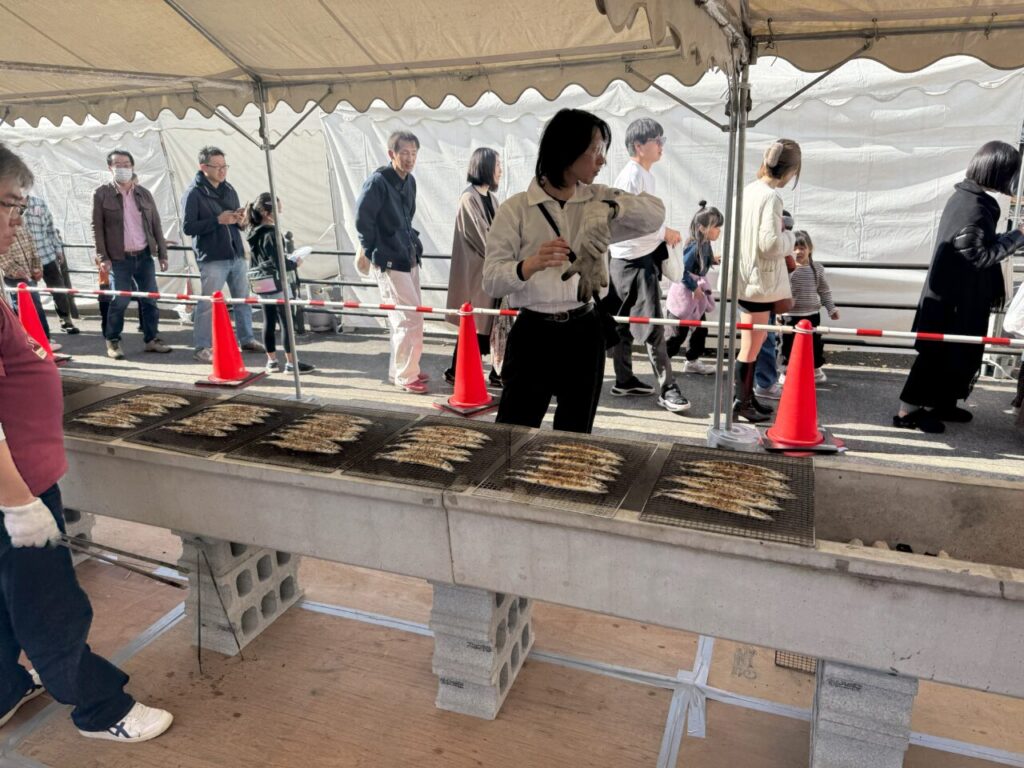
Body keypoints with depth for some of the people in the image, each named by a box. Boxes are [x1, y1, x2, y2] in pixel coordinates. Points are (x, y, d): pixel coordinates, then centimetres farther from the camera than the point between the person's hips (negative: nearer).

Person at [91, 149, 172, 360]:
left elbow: (156, 224, 11)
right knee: (119, 301, -3)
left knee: (150, 299, 6)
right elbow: (97, 228, -2)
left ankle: (152, 339, 16)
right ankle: (112, 342, 12)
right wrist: (103, 257, -9)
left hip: (144, 256, 4)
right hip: (119, 259, -3)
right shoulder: (101, 194, -1)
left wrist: (162, 254, 7)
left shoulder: (144, 193, 10)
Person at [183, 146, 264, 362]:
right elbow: (188, 227, -12)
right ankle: (200, 347, 5)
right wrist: (218, 220, -20)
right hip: (212, 258, -7)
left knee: (243, 299, 14)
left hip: (236, 255, 7)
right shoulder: (194, 193, -7)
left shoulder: (229, 190, 13)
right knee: (207, 304, -4)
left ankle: (247, 339, 28)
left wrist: (239, 219, -4)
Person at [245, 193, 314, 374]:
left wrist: (287, 259, 14)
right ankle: (291, 363, 0)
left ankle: (272, 361, 16)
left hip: (261, 284, 8)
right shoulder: (271, 233, -17)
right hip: (275, 282, -8)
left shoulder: (254, 233, 8)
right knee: (286, 321, -3)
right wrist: (294, 263, -4)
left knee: (269, 322, 11)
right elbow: (278, 262, -19)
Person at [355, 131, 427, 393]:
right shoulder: (377, 181, -15)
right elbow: (362, 219, -13)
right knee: (410, 319, -8)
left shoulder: (410, 181, 9)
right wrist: (371, 251, -6)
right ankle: (405, 375, 4)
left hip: (409, 259, 8)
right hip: (390, 263, -8)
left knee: (406, 318, 14)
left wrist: (412, 242, 15)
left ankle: (401, 369, 26)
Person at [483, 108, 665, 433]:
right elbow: (492, 279, -12)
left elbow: (656, 213, -5)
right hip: (533, 334, -3)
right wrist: (530, 266, -33)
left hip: (584, 334, 4)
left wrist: (610, 208, -23)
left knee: (576, 437, 14)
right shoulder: (515, 208, -6)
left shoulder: (597, 198, 6)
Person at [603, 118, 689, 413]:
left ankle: (624, 380, 23)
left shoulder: (644, 175, 16)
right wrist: (664, 232, -14)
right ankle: (667, 389, -5)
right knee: (652, 325, -8)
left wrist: (664, 233, 5)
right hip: (633, 259, -10)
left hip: (640, 257, 10)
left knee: (624, 323, 14)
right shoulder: (631, 176, -15)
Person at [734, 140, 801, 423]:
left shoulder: (749, 190, 8)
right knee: (751, 347, 1)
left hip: (748, 277, 9)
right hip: (759, 281, -9)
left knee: (752, 344, 18)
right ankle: (740, 403, 11)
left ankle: (748, 398, 26)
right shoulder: (771, 197, -18)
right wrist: (790, 237, -4)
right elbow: (770, 244, -24)